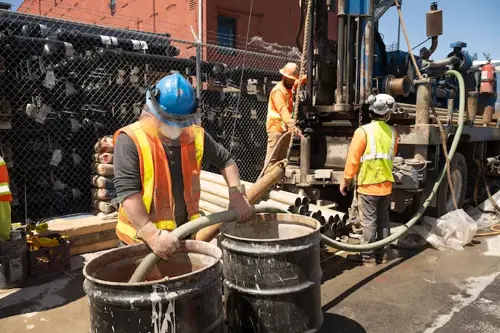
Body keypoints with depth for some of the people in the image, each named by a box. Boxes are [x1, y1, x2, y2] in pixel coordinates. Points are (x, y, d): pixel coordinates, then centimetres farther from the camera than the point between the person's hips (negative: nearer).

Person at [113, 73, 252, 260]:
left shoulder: (195, 136, 0)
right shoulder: (131, 139, -15)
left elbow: (225, 160, 13)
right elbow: (127, 190, -23)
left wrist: (237, 194, -1)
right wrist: (152, 234, -31)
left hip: (185, 233, 5)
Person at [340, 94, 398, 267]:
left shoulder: (363, 131, -15)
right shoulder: (392, 132, 3)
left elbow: (353, 159, -13)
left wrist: (346, 180, -3)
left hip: (368, 185, -6)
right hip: (386, 185, 6)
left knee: (369, 221, 1)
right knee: (383, 219, 14)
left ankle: (368, 256, 9)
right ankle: (381, 254, 24)